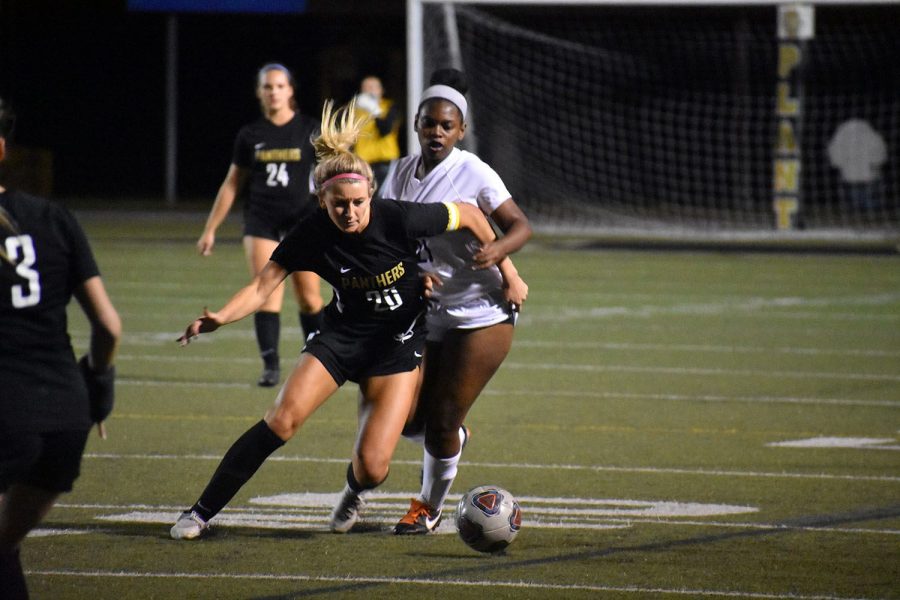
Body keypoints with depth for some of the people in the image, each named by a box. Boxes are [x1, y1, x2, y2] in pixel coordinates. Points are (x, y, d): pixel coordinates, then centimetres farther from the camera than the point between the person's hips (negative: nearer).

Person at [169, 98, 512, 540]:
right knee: (284, 417, -21)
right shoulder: (312, 235, -17)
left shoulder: (400, 219, -23)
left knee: (372, 467, -13)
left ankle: (354, 492, 29)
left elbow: (469, 215, -10)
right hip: (342, 333, 1)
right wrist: (220, 318, -36)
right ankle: (201, 512, -10)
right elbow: (263, 285, -17)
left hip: (399, 342, -1)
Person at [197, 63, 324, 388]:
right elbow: (232, 184, 13)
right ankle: (270, 365, -14)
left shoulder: (310, 130, 2)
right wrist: (210, 229, 12)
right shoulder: (250, 136, 7)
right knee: (267, 293, -13)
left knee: (308, 297, 1)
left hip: (302, 219, -1)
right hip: (261, 221, 1)